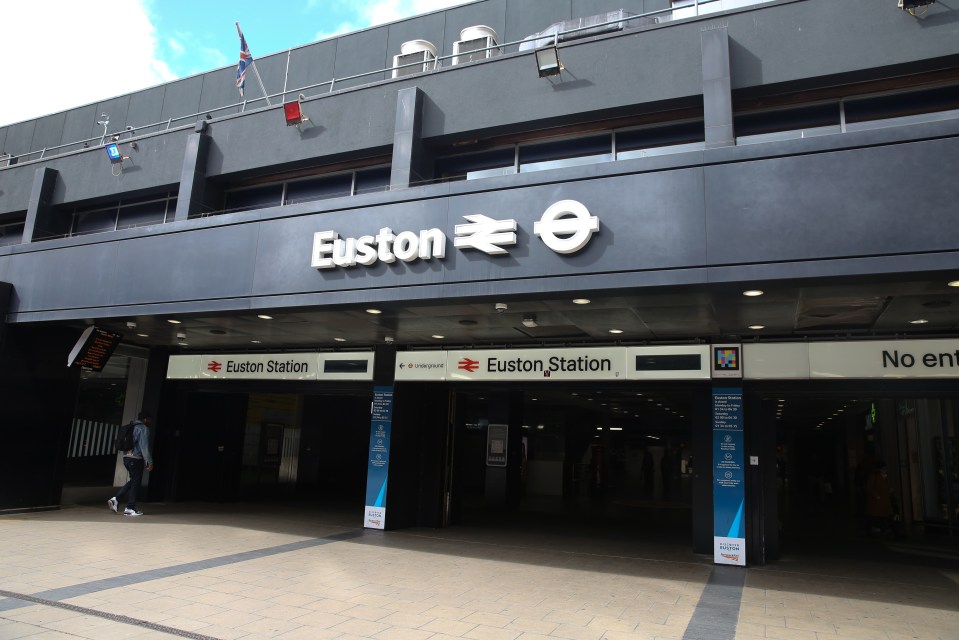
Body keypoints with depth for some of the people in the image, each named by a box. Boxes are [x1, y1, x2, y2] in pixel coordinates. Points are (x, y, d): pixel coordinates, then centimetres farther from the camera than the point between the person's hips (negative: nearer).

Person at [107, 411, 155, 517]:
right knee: (135, 483, 1)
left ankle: (115, 499, 10)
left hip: (127, 457, 8)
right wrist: (149, 462, -15)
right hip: (136, 459, -8)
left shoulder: (134, 427, 17)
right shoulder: (144, 428, -9)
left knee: (133, 481, 20)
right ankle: (130, 508, 4)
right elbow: (144, 446, -16)